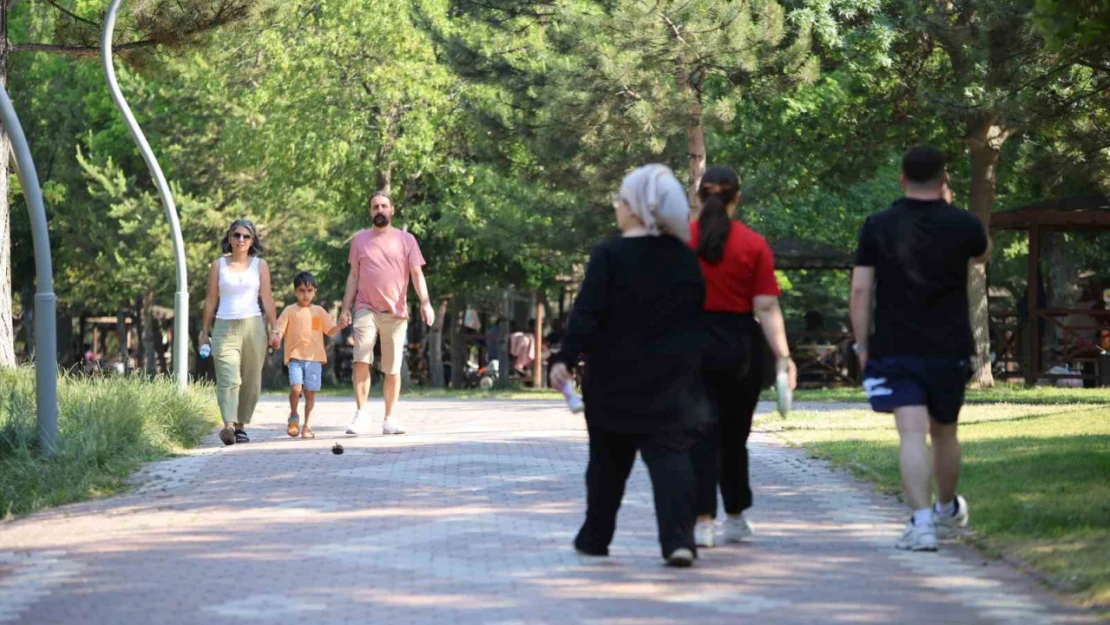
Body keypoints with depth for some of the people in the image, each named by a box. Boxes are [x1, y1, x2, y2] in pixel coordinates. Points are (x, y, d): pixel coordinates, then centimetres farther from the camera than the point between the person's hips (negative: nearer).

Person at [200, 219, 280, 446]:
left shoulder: (260, 265, 9)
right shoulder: (218, 265, 8)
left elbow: (267, 299, 7)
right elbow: (211, 300, 10)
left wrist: (274, 330, 2)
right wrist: (205, 331, 8)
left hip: (253, 326, 1)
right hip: (225, 327, -1)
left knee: (251, 382, 2)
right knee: (228, 379, -15)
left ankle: (241, 425, 12)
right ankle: (229, 425, -26)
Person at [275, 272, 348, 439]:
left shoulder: (319, 311, 11)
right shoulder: (290, 311, 6)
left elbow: (331, 331, 11)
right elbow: (279, 330, 4)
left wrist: (340, 326, -10)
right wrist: (276, 337, -18)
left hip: (314, 358, 2)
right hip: (295, 357, -2)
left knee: (310, 392, 1)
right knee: (296, 388, -19)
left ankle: (306, 425, 12)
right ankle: (293, 417, 7)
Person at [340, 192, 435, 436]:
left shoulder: (406, 240, 6)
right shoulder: (360, 240, 10)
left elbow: (417, 274, 0)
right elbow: (354, 276, 13)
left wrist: (425, 302, -15)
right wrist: (346, 308, 5)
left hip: (396, 313, 0)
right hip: (366, 309, 0)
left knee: (392, 369, 3)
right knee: (361, 361, -17)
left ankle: (390, 418, 12)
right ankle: (360, 414, -16)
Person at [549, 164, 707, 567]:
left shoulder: (609, 255, -11)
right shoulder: (684, 258, 3)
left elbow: (586, 314, -17)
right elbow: (698, 314, 10)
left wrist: (565, 359, -16)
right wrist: (686, 362, 20)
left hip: (615, 380, -2)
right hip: (672, 380, 2)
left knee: (608, 459, 12)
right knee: (670, 454, -2)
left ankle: (595, 537, 24)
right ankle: (678, 539, -18)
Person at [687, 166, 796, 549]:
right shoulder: (754, 245, -3)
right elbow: (766, 307, -8)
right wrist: (783, 355, -8)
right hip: (740, 345, 1)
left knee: (701, 434, -1)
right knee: (734, 434, 16)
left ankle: (703, 521, -12)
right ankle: (735, 518, 28)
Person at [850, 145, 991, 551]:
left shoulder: (877, 227, -4)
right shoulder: (962, 225, -3)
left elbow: (860, 290, -6)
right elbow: (983, 255, 21)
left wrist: (862, 346, 2)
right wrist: (948, 207, 27)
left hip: (894, 350, -1)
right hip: (949, 350, 1)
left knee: (912, 434, -8)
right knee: (944, 433, 18)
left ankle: (921, 521, -22)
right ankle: (947, 510, 39)